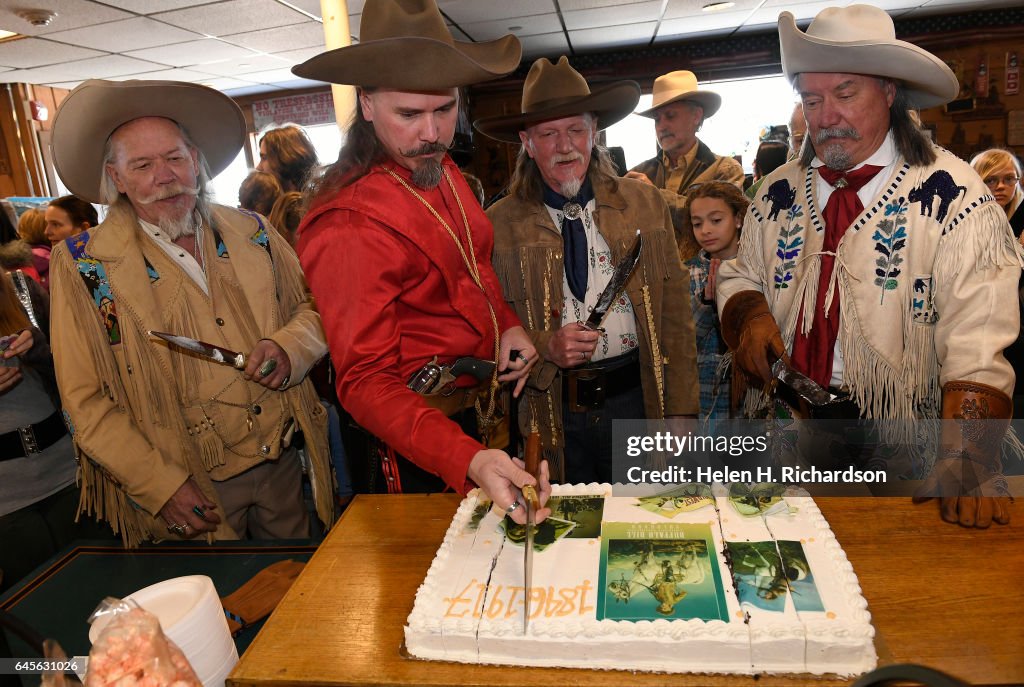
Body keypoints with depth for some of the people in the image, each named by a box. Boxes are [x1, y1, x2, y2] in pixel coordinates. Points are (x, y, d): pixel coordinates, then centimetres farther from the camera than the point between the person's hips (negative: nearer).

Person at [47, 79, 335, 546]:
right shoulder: (83, 266, -6)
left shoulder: (252, 233, 3)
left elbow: (316, 307, 10)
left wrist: (289, 348, -13)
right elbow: (86, 403, -8)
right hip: (191, 492, -3)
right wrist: (163, 488, -16)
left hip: (284, 466, 3)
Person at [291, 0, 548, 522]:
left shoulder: (437, 168, 0)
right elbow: (366, 381, -30)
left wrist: (507, 323, -4)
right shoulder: (348, 226, -27)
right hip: (421, 444, -8)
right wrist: (470, 461, -43)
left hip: (483, 414, 8)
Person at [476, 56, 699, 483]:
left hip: (638, 399, 2)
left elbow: (675, 314, 3)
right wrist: (545, 348, -18)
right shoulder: (500, 224, -3)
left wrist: (681, 414, 1)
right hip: (552, 412, -1)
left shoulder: (644, 203, 2)